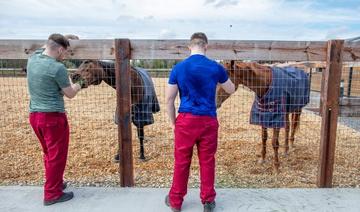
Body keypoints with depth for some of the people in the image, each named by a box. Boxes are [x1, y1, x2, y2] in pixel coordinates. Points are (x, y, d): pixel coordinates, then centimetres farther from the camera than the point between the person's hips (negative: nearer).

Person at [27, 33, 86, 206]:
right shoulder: (58, 68, -19)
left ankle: (55, 183, 38)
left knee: (49, 153, 22)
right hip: (53, 117, -8)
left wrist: (64, 38, 29)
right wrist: (78, 86, 11)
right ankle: (52, 194, 17)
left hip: (34, 115, 8)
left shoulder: (33, 57, 4)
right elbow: (70, 94, -8)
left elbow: (47, 45, 27)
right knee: (56, 156, 6)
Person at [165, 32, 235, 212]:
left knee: (181, 162, 11)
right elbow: (231, 90, 14)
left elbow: (169, 99, -1)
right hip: (208, 121, 0)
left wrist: (173, 122, 11)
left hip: (186, 120, 0)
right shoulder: (216, 68, -2)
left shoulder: (178, 68, -2)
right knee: (207, 161, 11)